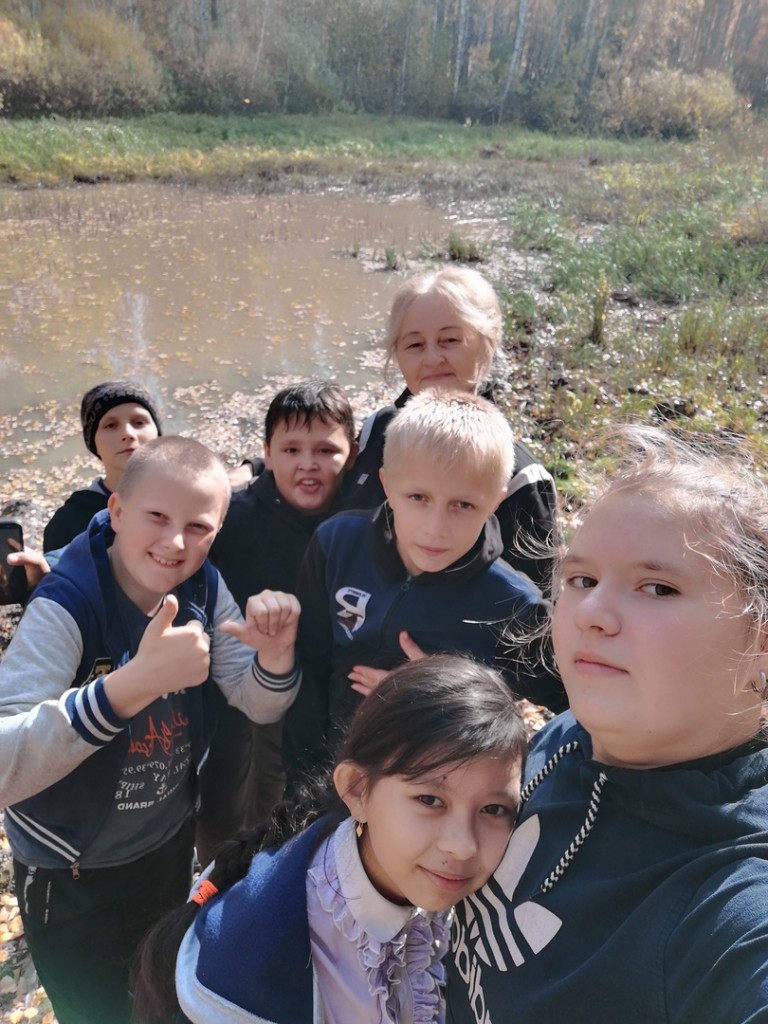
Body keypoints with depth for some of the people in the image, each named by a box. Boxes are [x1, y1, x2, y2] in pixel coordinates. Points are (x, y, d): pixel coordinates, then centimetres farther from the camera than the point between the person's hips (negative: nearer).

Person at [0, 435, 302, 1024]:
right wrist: (137, 680, -51)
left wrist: (276, 652, -33)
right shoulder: (65, 605, -28)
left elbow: (261, 707, -10)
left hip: (169, 841, 5)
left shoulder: (203, 587, -12)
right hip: (70, 869, -5)